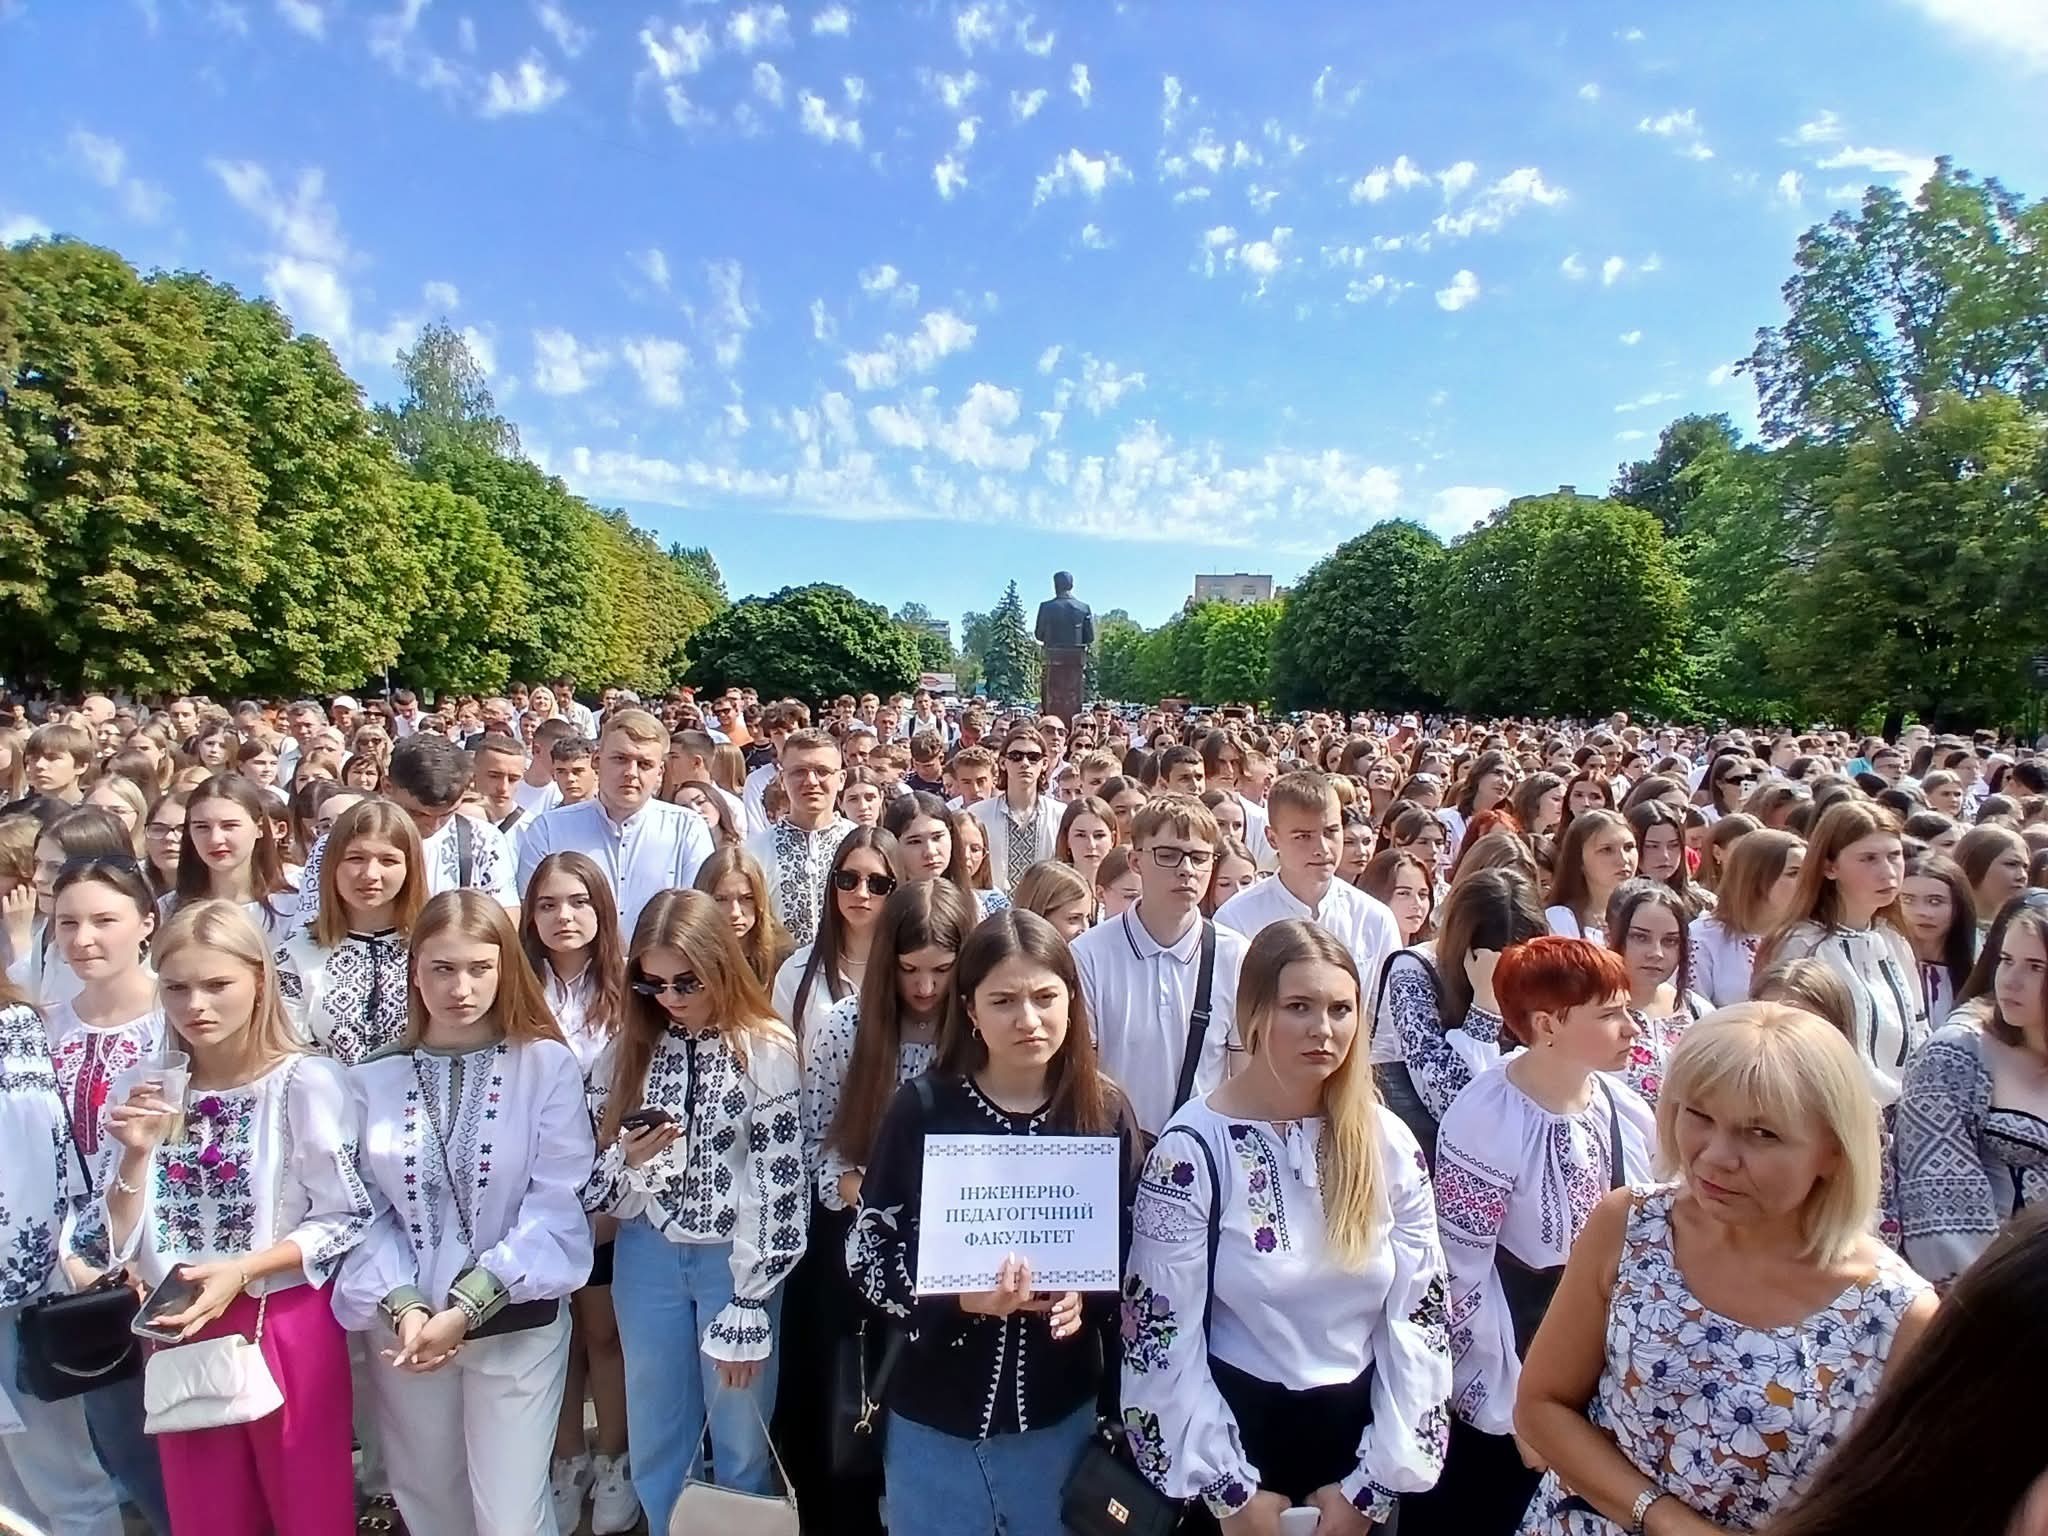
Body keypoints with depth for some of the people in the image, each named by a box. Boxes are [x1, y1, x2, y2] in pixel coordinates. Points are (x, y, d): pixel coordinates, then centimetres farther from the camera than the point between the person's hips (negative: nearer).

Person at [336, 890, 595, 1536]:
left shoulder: (547, 1064, -12)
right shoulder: (373, 1077, -3)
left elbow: (555, 1209, -14)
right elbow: (363, 1208, -2)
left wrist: (466, 1308, -18)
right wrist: (403, 1307, -14)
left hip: (514, 1323, -3)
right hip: (403, 1326, 3)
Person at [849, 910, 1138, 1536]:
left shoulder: (1104, 1112, -9)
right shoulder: (922, 1109, -15)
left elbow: (1131, 1251, 2)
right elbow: (865, 1251, -9)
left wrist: (1085, 1298, -17)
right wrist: (959, 1298, -23)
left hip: (1064, 1413, 2)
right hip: (935, 1416, -1)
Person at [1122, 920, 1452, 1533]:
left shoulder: (1389, 1143, -6)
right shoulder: (1194, 1147, -17)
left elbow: (1420, 1318, -3)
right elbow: (1163, 1334, -14)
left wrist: (1375, 1479, -5)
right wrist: (1232, 1487, -11)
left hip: (1361, 1427, 3)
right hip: (1237, 1425, -3)